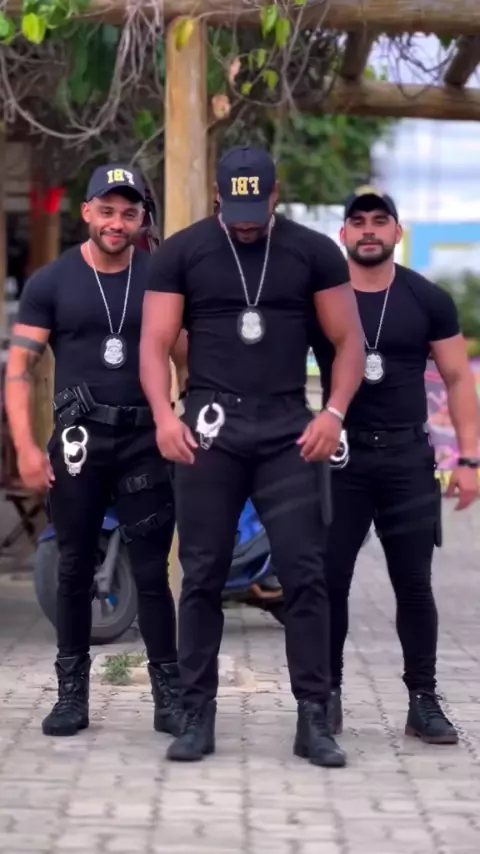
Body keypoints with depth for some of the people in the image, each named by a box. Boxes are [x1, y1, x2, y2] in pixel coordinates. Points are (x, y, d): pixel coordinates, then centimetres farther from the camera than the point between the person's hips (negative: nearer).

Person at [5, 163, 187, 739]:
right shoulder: (51, 282, 1)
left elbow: (185, 360, 10)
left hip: (147, 440, 0)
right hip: (77, 440, 0)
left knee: (151, 572, -1)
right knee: (75, 571, 6)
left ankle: (169, 695, 3)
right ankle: (71, 692, 14)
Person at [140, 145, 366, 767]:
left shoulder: (314, 252, 4)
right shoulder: (181, 252, 3)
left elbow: (348, 340, 6)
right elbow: (155, 343, 1)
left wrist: (334, 412, -9)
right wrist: (164, 415, -14)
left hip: (289, 431, 0)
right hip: (210, 427, 0)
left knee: (305, 574, -4)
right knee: (203, 576, 2)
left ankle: (313, 719, 0)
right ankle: (198, 716, 8)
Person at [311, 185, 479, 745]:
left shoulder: (428, 301, 3)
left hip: (407, 455, 0)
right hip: (339, 454, 0)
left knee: (414, 583, 2)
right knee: (329, 580, 1)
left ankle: (423, 700, 7)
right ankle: (327, 694, 12)